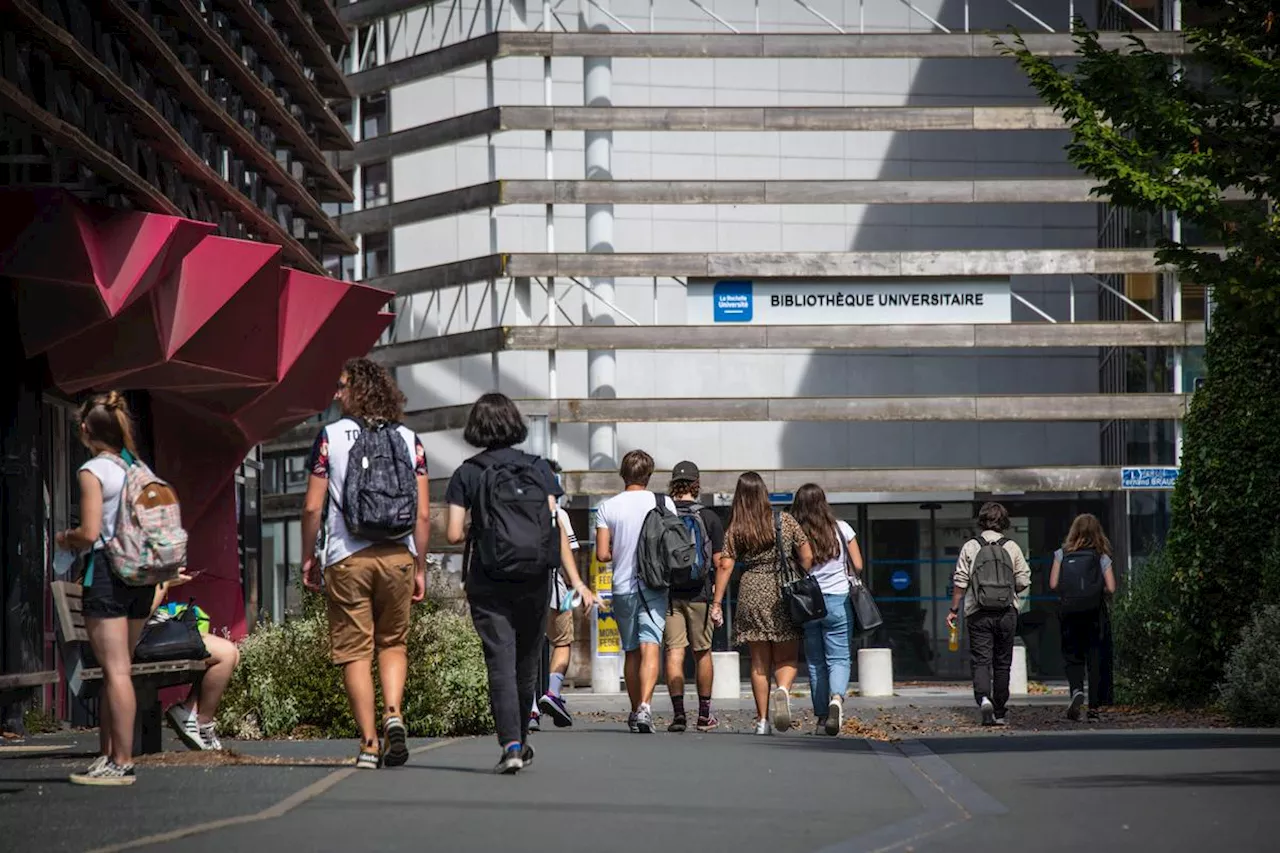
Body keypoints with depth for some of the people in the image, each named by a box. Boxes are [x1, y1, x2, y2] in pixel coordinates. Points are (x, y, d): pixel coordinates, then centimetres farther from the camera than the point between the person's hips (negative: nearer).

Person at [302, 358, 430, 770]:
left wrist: (308, 557, 9)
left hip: (346, 558, -2)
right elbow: (422, 514, 3)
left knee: (355, 651, 3)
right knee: (393, 643, 16)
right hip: (397, 555, 2)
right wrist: (420, 568, 10)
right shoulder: (409, 439, 7)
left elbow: (313, 508, -3)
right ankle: (393, 715, -7)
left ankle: (369, 743, 0)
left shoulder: (331, 436, -1)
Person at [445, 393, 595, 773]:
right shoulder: (539, 469, 3)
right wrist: (575, 581, -5)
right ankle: (521, 741, 30)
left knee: (500, 665, -5)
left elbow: (454, 534, -7)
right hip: (534, 582, 2)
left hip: (488, 582, -2)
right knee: (526, 664, 16)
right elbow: (555, 526, -4)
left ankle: (511, 745, -20)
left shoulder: (467, 474, -2)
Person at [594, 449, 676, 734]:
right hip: (655, 585, -2)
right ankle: (645, 706, -29)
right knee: (650, 647, -11)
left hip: (623, 587, 2)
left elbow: (602, 554, -4)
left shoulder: (607, 508, -1)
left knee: (631, 652, 14)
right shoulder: (664, 503, -2)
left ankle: (635, 711, 21)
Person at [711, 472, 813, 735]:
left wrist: (717, 602, -2)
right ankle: (783, 690, -26)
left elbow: (725, 566, -5)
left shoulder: (734, 531, 0)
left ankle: (762, 721, 7)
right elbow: (807, 556, 1)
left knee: (759, 662, 8)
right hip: (784, 593, -1)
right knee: (786, 658, 6)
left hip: (751, 594, 1)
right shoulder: (785, 520, 1)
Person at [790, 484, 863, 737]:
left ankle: (822, 716, 12)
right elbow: (858, 566, 0)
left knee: (815, 661, 11)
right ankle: (837, 697, -26)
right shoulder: (841, 529, -3)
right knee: (839, 658, 2)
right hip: (837, 601, 0)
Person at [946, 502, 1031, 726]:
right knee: (1002, 662, 10)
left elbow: (960, 582, -2)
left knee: (980, 660, -2)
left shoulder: (970, 547, 0)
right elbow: (1024, 581, 1)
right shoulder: (1012, 548, 2)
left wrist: (954, 610, 5)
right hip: (1007, 613, 1)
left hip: (978, 613, -1)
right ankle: (1000, 712, 14)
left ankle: (983, 698, -28)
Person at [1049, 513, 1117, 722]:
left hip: (1069, 612, 0)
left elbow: (1053, 584, -4)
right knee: (1095, 660, 7)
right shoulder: (1102, 557, -1)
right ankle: (1094, 706, 7)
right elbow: (1111, 588, -6)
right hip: (1095, 614, 0)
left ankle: (1076, 690, -18)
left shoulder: (1062, 554, 0)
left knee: (1072, 658, 9)